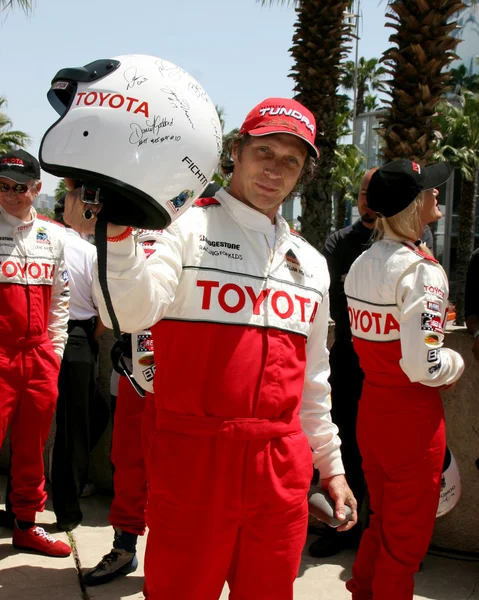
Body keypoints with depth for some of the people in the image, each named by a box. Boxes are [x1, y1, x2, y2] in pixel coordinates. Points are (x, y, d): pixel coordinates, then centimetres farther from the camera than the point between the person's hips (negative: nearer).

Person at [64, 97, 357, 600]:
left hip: (282, 469, 5)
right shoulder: (188, 227, -1)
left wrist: (331, 463, 19)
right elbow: (132, 312, -19)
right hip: (194, 460, -5)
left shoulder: (311, 262, 15)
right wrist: (116, 237, -35)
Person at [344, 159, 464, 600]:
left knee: (383, 519, 25)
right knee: (408, 537, 11)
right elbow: (423, 366, -26)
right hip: (412, 415, -8)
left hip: (370, 407, 8)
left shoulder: (362, 263, 4)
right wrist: (457, 363, -7)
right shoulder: (421, 270, -20)